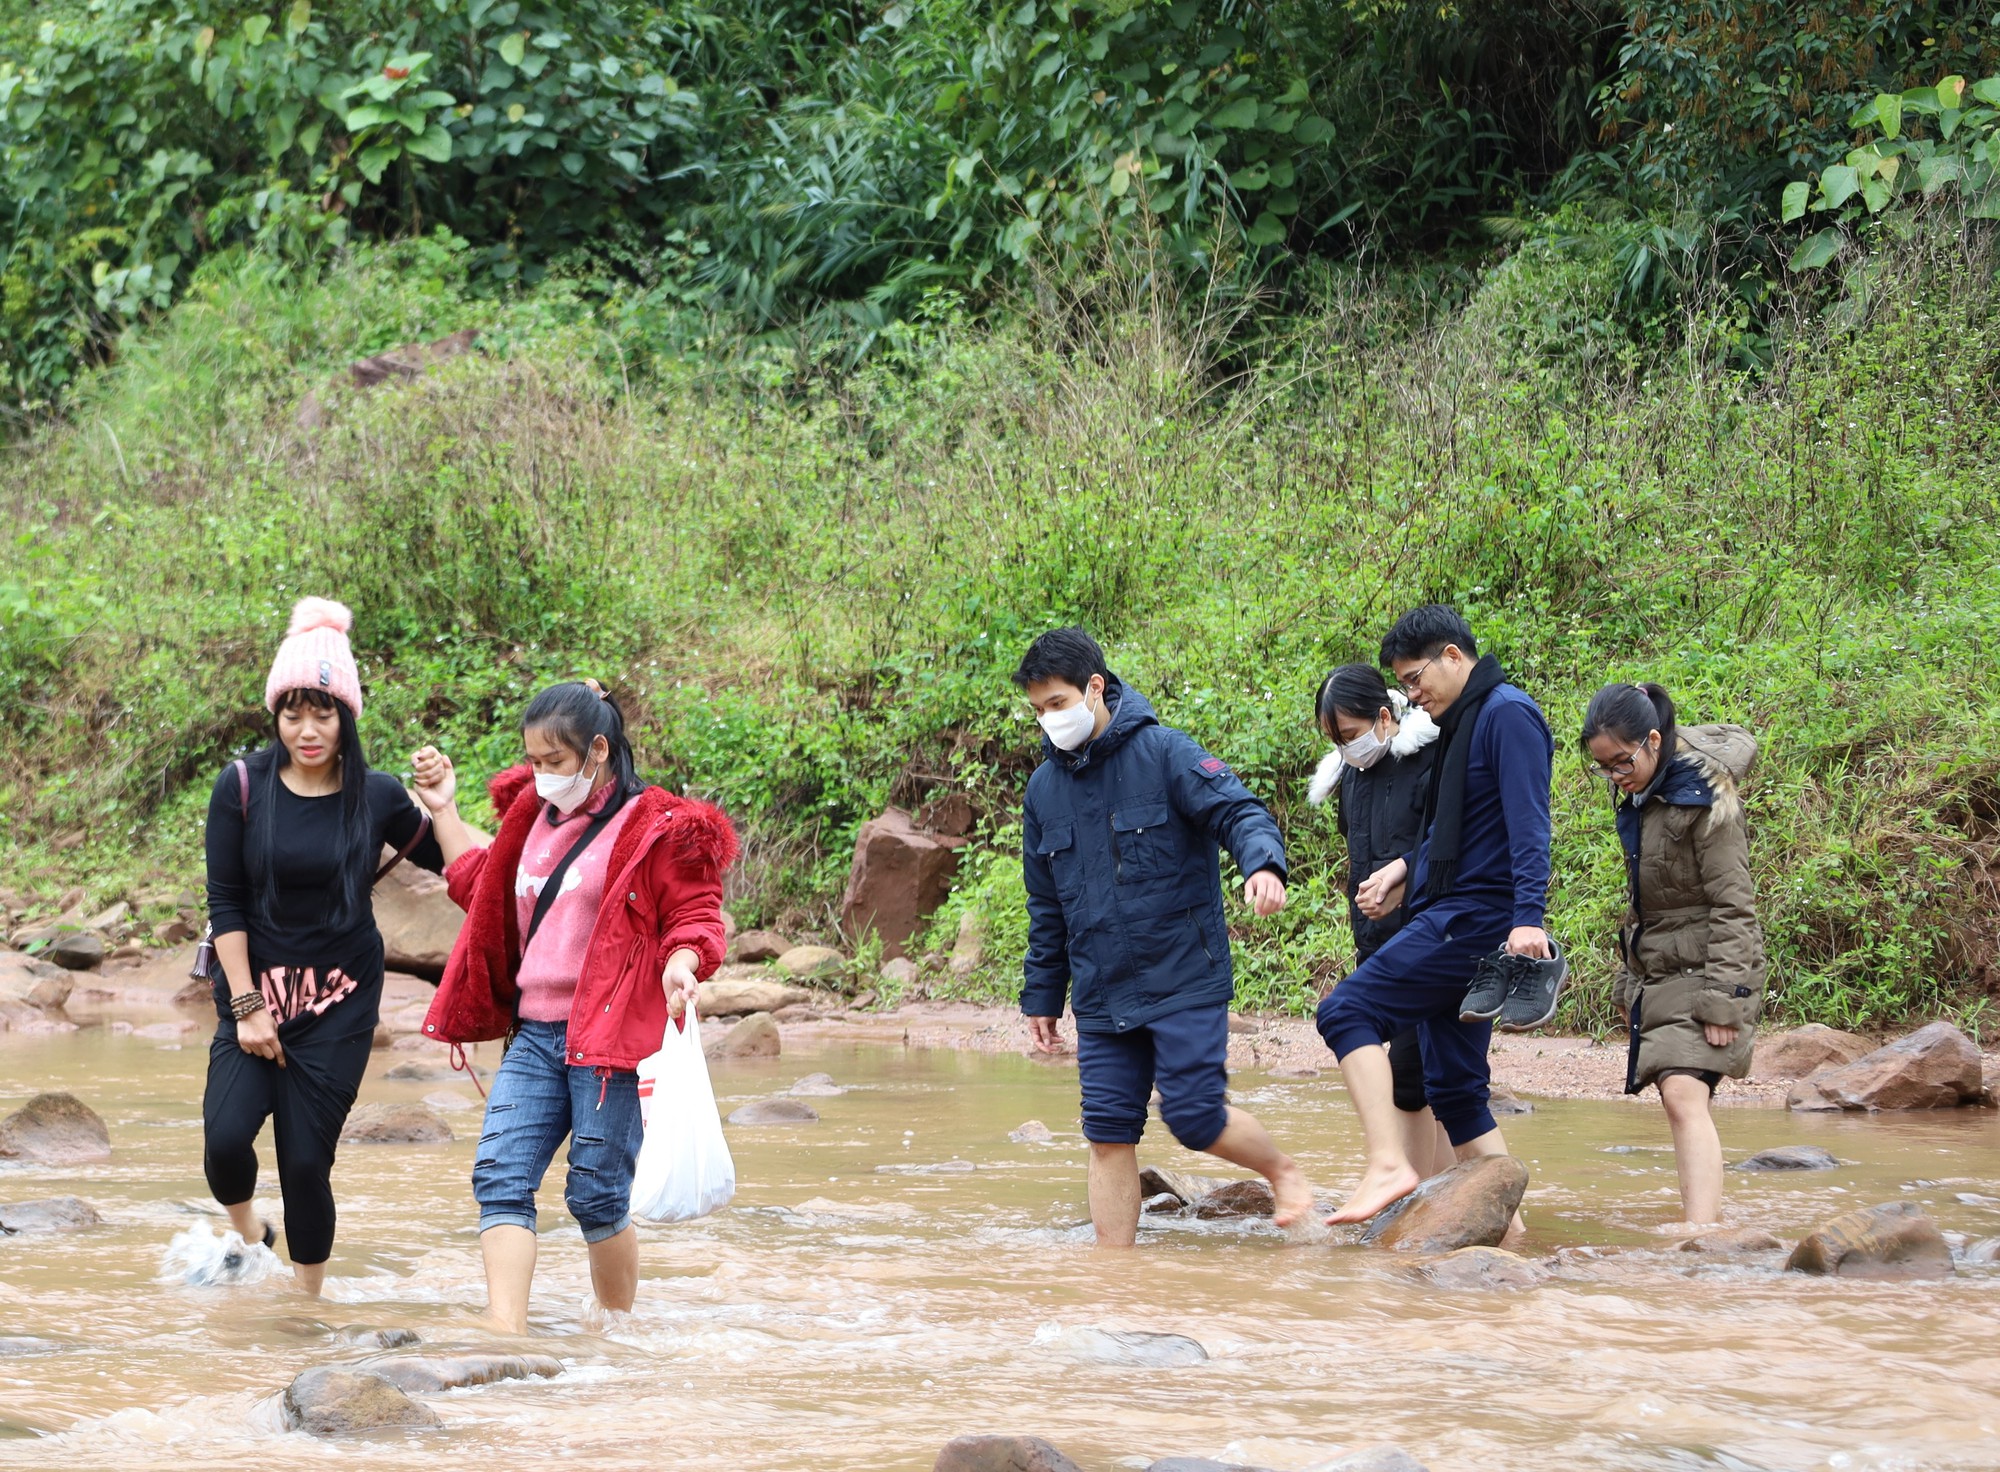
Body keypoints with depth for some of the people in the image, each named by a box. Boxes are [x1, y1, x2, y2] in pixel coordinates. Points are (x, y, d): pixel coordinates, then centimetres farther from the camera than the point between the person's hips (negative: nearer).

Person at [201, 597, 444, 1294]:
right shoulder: (243, 786, -5)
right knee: (226, 1137, -18)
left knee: (307, 1160, -6)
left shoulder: (376, 796, -2)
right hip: (255, 984, 0)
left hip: (341, 1000, 0)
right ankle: (245, 1232, 15)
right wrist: (246, 1005, -8)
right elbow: (224, 902, -3)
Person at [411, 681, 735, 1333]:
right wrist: (444, 808, 31)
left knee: (596, 1194, -4)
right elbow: (478, 884, 35)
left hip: (611, 1037, -6)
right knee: (500, 1175, -11)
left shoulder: (653, 829, -4)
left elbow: (692, 917, -5)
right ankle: (506, 1334, -21)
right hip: (534, 1035, 6)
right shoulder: (534, 817, 18)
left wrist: (679, 963, -26)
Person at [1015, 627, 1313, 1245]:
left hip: (1184, 979, -5)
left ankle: (1282, 1170, 19)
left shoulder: (1163, 753, -6)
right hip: (1101, 996, 5)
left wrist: (1263, 864, -36)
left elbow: (1239, 811, -15)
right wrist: (1041, 995, 19)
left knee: (1196, 1115, -9)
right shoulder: (1045, 787, 12)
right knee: (1108, 1135, 1)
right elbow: (1046, 906, 20)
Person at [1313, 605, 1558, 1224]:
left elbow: (1528, 826, -21)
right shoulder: (1463, 722, 20)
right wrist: (1408, 866, 18)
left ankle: (1388, 1164, -27)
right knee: (1454, 1087, 10)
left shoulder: (1507, 715, -11)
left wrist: (1528, 917, -30)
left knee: (1347, 1011, -17)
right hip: (1454, 921, 10)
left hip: (1475, 919, -10)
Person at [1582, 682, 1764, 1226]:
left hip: (1701, 973, -9)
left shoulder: (1706, 800, -14)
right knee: (1681, 1103, 6)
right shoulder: (1640, 799, 12)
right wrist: (1628, 984, 21)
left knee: (1684, 1096, -23)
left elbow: (1733, 907, -15)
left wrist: (1723, 1000, -20)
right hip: (1656, 976, 9)